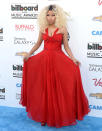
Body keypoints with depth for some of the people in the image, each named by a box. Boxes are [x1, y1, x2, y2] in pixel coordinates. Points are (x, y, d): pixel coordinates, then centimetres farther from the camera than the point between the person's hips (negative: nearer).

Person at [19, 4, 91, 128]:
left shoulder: (62, 28, 0)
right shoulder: (43, 29, 7)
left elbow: (66, 46, 1)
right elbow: (38, 44, 16)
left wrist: (73, 59, -9)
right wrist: (29, 54, 5)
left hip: (58, 60, -2)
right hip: (44, 60, 2)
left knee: (58, 89, -1)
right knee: (44, 89, 5)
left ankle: (60, 116, 14)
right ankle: (44, 116, 18)